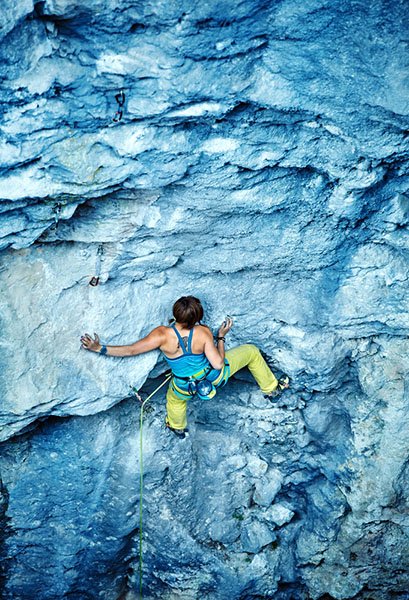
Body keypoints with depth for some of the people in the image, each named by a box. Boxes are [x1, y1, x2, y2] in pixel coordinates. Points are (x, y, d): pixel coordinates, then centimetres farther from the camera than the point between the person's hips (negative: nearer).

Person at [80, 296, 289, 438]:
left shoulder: (162, 335, -31)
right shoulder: (203, 333, -31)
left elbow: (131, 350, -26)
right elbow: (218, 363, -27)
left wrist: (99, 348, -17)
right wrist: (221, 337, -13)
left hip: (185, 388, 1)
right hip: (214, 378, -1)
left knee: (174, 396, 40)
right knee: (252, 351, 19)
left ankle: (177, 427, 68)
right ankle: (271, 388, 41)